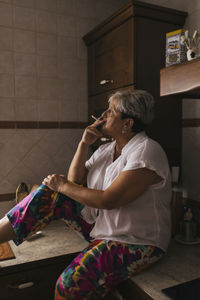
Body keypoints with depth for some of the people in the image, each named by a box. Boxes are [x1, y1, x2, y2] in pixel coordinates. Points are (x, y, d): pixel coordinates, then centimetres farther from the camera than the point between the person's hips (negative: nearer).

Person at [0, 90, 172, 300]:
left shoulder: (147, 152, -19)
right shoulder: (106, 149, 6)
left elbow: (108, 200, -26)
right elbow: (74, 181, 4)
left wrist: (64, 186, -15)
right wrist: (84, 144, -6)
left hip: (136, 243, -7)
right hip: (100, 225, 7)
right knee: (50, 192, -7)